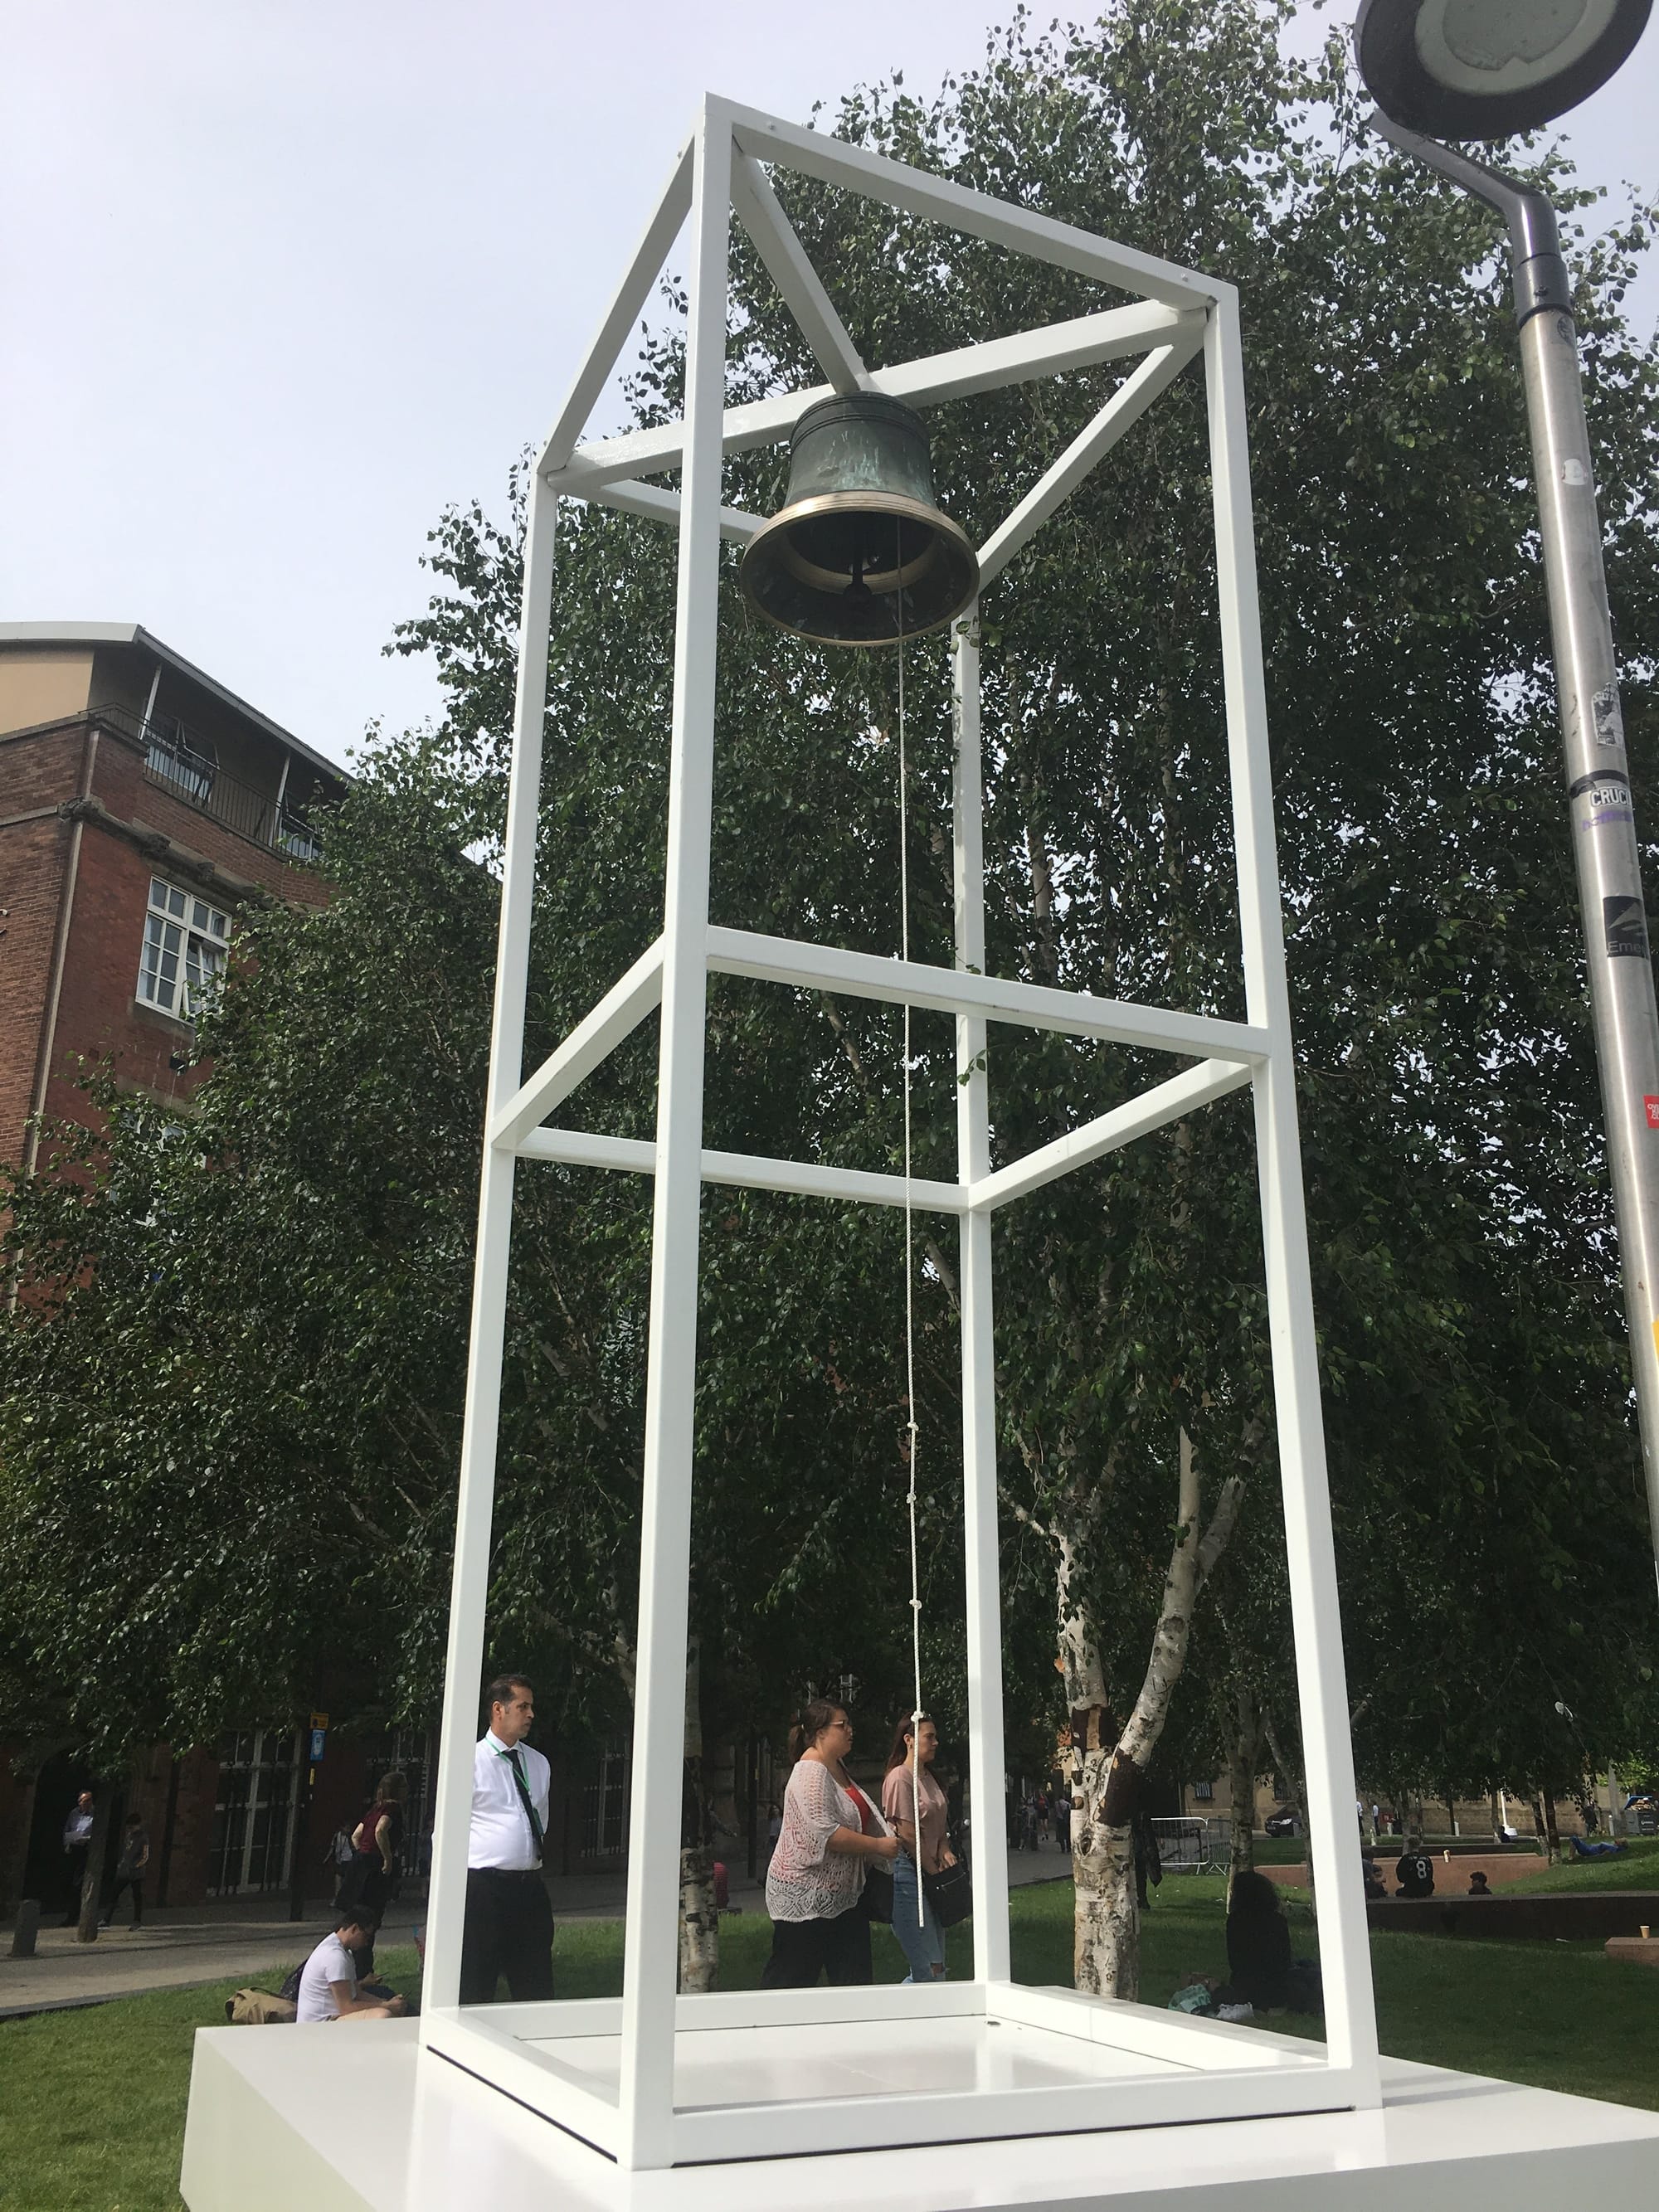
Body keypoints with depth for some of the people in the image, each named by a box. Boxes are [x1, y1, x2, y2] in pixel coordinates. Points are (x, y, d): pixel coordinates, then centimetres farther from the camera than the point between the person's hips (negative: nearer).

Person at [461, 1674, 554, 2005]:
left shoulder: (538, 1763, 11)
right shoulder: (472, 1761, -7)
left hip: (531, 1887, 6)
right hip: (483, 1887, -6)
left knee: (537, 1989, 10)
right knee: (475, 1993, 1)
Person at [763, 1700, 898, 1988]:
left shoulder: (838, 1767, 12)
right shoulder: (810, 1773, -19)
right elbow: (827, 1834, -26)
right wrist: (878, 1845, -19)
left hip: (843, 1893, 9)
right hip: (805, 1896, -9)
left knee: (854, 1976, 8)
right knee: (791, 1980, 0)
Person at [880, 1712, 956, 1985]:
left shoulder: (927, 1777, 16)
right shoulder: (900, 1778, -13)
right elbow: (908, 1834, -16)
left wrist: (944, 1849, 0)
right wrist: (934, 1871, -9)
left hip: (928, 1874, 10)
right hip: (908, 1873, -10)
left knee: (931, 1969, 10)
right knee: (931, 1970, -11)